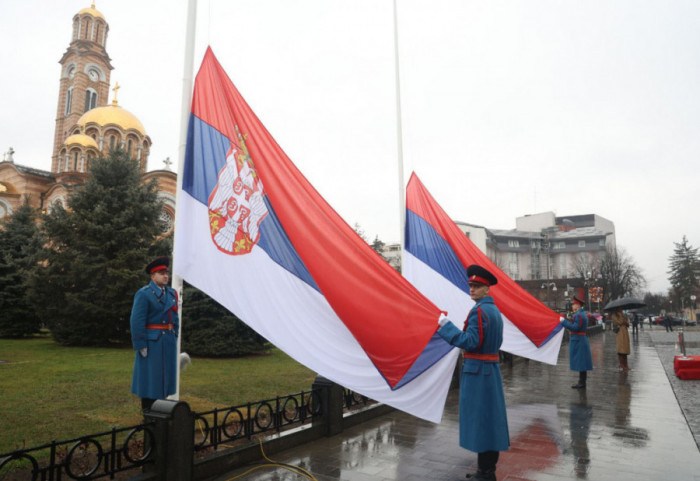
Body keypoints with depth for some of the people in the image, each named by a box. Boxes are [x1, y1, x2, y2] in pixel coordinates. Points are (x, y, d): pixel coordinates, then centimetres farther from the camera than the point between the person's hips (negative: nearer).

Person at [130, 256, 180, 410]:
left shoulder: (171, 293, 10)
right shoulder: (143, 294, -10)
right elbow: (137, 321, -14)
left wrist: (174, 339, 11)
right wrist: (141, 345, -17)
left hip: (168, 341, 7)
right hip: (151, 342, -7)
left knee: (163, 376, 13)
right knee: (149, 377, 1)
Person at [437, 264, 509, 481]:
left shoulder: (478, 311, -18)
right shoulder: (495, 310, 12)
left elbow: (471, 342, -23)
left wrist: (447, 326, -18)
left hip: (477, 371, -9)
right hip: (492, 370, 10)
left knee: (479, 419, -1)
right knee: (490, 417, 14)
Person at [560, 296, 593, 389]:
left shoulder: (578, 315, -17)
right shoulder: (582, 314, 16)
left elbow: (575, 327, -22)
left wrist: (564, 321, -17)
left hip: (578, 341, -10)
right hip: (581, 340, 10)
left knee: (580, 362, -6)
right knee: (581, 362, 13)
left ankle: (582, 383, -2)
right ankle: (582, 382, 19)